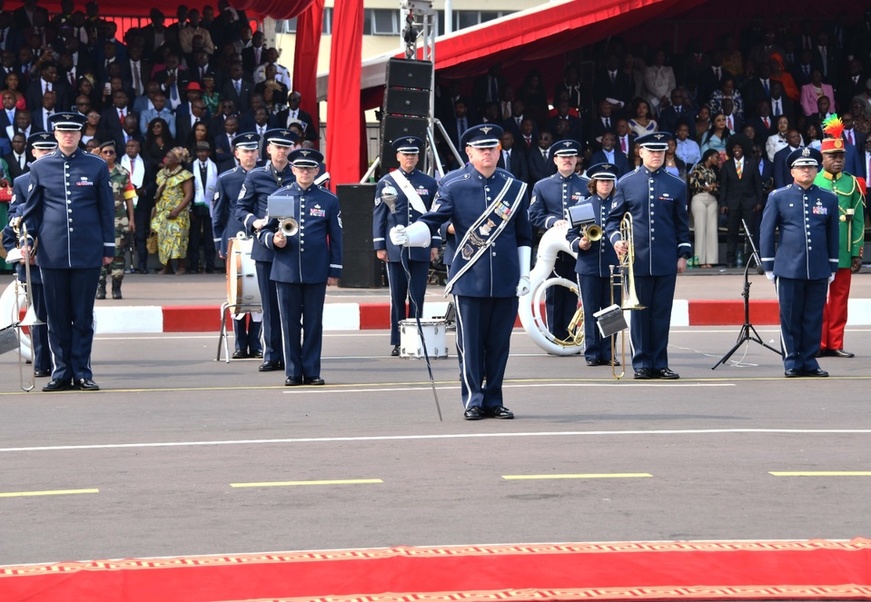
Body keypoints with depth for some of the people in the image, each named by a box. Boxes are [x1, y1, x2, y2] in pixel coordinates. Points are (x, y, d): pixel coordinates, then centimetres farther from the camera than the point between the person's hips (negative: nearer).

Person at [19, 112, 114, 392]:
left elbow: (107, 209, 8)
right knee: (57, 316, 3)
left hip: (87, 252, -1)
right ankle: (62, 372, 9)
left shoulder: (97, 166, 5)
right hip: (52, 252, 1)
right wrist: (28, 239, 0)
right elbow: (32, 209, 12)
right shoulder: (40, 168, 7)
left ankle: (82, 372, 8)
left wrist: (108, 247, 5)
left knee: (83, 315, 2)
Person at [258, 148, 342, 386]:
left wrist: (334, 271, 3)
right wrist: (273, 240, -11)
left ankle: (312, 371, 9)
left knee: (314, 323, 3)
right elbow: (263, 232, 11)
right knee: (290, 322, 3)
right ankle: (293, 372, 9)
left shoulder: (329, 200, 7)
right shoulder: (279, 196, 7)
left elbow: (336, 238, 8)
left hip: (316, 272, 0)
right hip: (286, 271, 0)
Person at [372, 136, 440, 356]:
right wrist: (379, 246, -1)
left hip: (421, 250, 0)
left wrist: (435, 244, 3)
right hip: (395, 250, 0)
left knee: (417, 297, 1)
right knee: (397, 297, 3)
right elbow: (379, 215, 5)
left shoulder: (429, 183, 7)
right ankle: (397, 343, 7)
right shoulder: (386, 183, 5)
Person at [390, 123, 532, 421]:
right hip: (469, 281, -2)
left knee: (499, 344, 8)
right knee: (470, 344, 0)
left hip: (505, 282, 2)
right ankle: (473, 401, 8)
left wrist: (524, 275, 6)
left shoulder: (515, 188, 7)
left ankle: (493, 400, 17)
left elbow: (523, 237, 12)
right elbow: (431, 222, -8)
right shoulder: (453, 186, -1)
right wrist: (407, 235, -27)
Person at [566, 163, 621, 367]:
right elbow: (570, 234, 8)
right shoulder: (583, 205, 7)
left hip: (613, 267, 0)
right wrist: (579, 244, -11)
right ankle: (592, 353, 8)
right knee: (590, 312, 2)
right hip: (589, 266, 0)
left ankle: (608, 353, 8)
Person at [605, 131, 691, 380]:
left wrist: (683, 254, 4)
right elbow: (613, 219, 8)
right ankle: (642, 364, 7)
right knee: (640, 312, 2)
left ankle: (660, 363, 9)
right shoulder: (626, 183, 5)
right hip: (637, 259, -1)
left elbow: (682, 224, 11)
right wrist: (616, 239, -10)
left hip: (666, 262, 1)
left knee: (662, 312, 3)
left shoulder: (677, 186, 8)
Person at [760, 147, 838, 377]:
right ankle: (792, 362, 9)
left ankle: (809, 360, 13)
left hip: (819, 271, 2)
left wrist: (832, 268, 11)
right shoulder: (778, 197, 3)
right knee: (790, 317, 2)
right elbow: (766, 233, 4)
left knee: (814, 318, 5)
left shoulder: (828, 199, 8)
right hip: (789, 270, -2)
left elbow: (833, 235, 13)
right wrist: (768, 266, 1)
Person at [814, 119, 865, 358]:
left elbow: (858, 221, 5)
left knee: (840, 298, 6)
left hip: (843, 253, 2)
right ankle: (819, 344, 8)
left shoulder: (852, 184, 5)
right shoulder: (812, 183, -1)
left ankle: (835, 343, 12)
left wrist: (857, 253, 1)